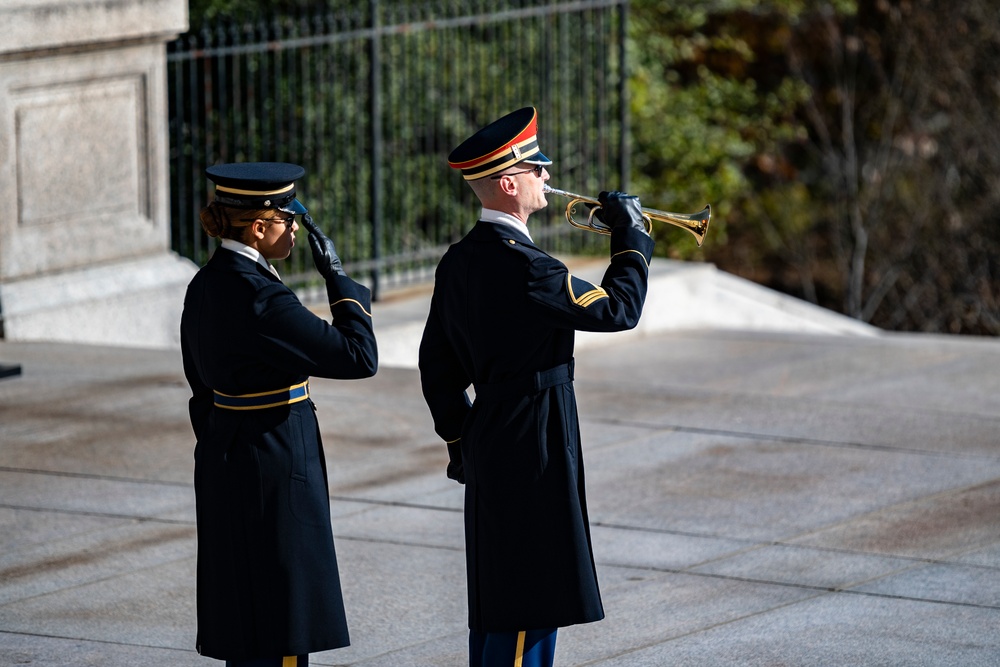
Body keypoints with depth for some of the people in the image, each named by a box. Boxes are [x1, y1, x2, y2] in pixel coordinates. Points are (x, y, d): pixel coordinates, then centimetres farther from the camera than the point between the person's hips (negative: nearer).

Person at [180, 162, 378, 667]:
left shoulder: (206, 286, 7)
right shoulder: (259, 298, -23)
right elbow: (359, 358, -22)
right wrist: (337, 277, -12)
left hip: (225, 459, 10)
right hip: (274, 473, -10)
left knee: (248, 619, 16)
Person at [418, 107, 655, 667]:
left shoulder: (460, 262, 7)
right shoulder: (524, 268, -22)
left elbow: (438, 365, 14)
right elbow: (619, 309, -15)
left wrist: (460, 440, 23)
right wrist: (632, 237, -2)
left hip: (487, 448, 10)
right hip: (534, 453, -10)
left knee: (501, 603, 16)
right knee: (531, 606, -5)